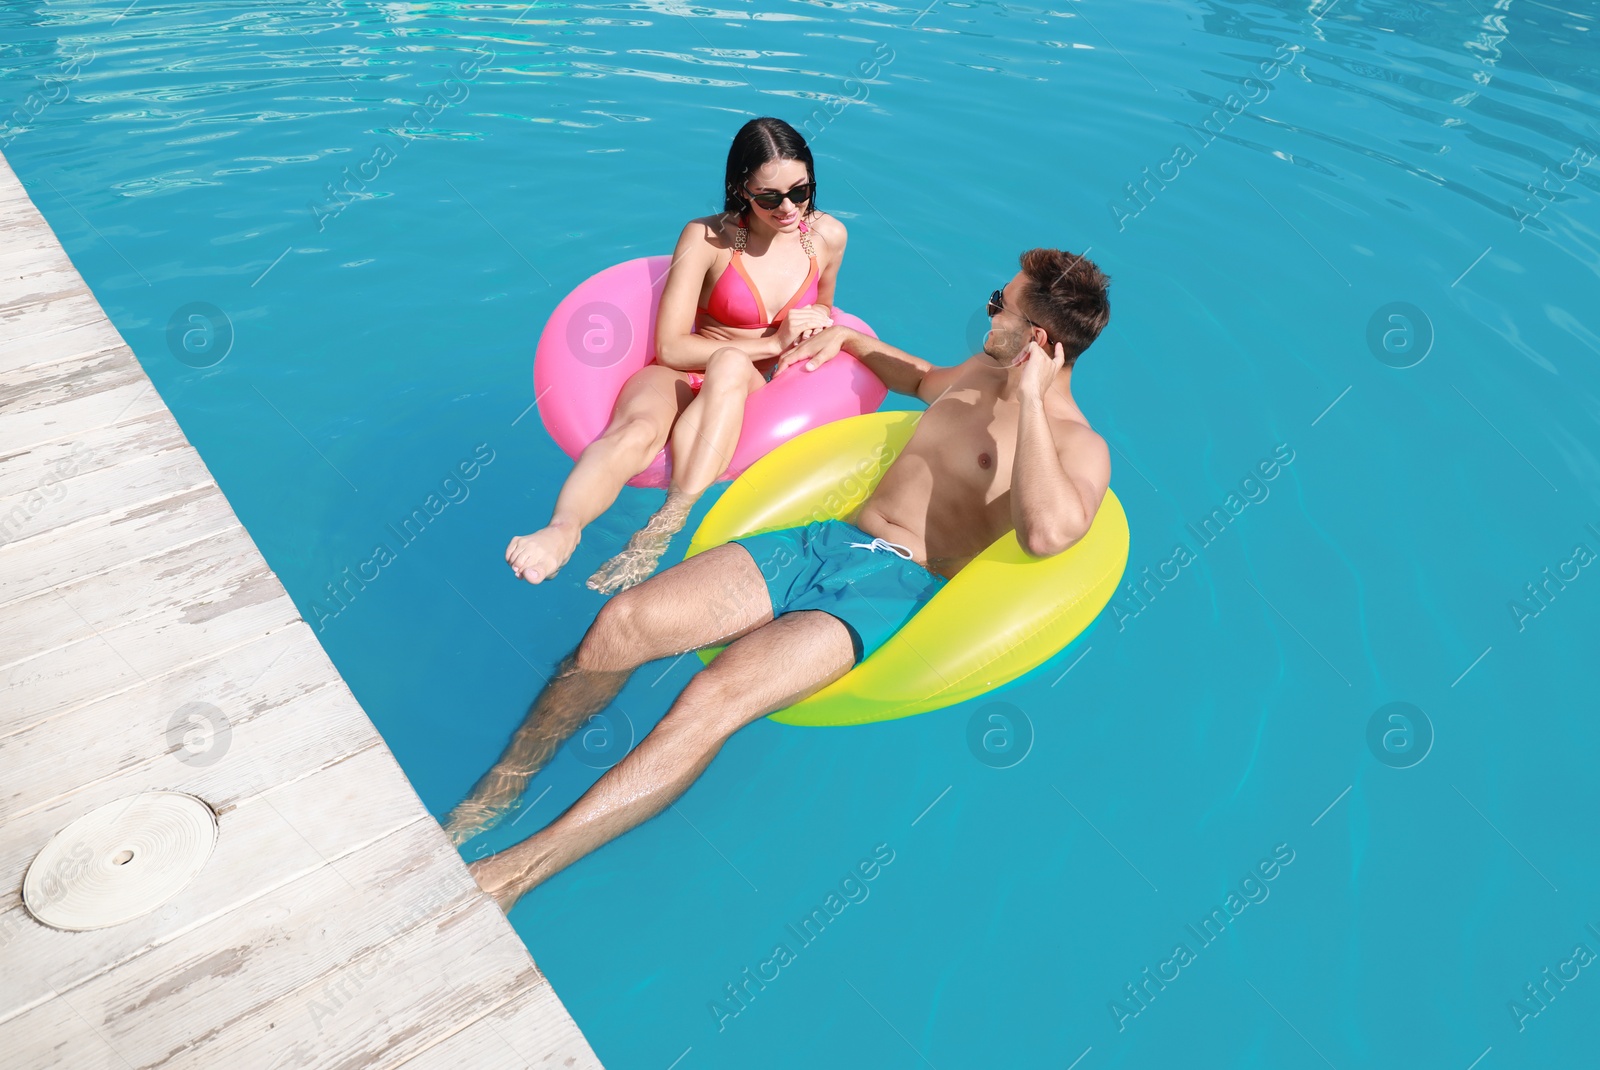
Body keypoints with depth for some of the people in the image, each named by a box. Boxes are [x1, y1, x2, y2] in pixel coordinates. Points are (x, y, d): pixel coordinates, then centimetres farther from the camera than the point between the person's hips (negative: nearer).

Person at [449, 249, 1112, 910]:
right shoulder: (980, 372, 21)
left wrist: (1029, 397, -20)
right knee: (622, 622, -12)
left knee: (713, 700, -30)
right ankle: (501, 788, 1)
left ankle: (515, 870, -25)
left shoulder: (1078, 445, -4)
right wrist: (846, 337, 37)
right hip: (826, 539, 8)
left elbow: (1047, 533, -28)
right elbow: (920, 379, 47)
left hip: (896, 584, -7)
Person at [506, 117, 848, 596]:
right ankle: (561, 530, -66)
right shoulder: (707, 238, -7)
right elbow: (670, 348, -9)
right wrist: (771, 343, -13)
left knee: (731, 365, -39)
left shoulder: (827, 236, 5)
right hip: (680, 378, -1)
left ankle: (664, 526, -52)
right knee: (635, 432, -39)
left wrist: (819, 325, 3)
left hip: (756, 391, 1)